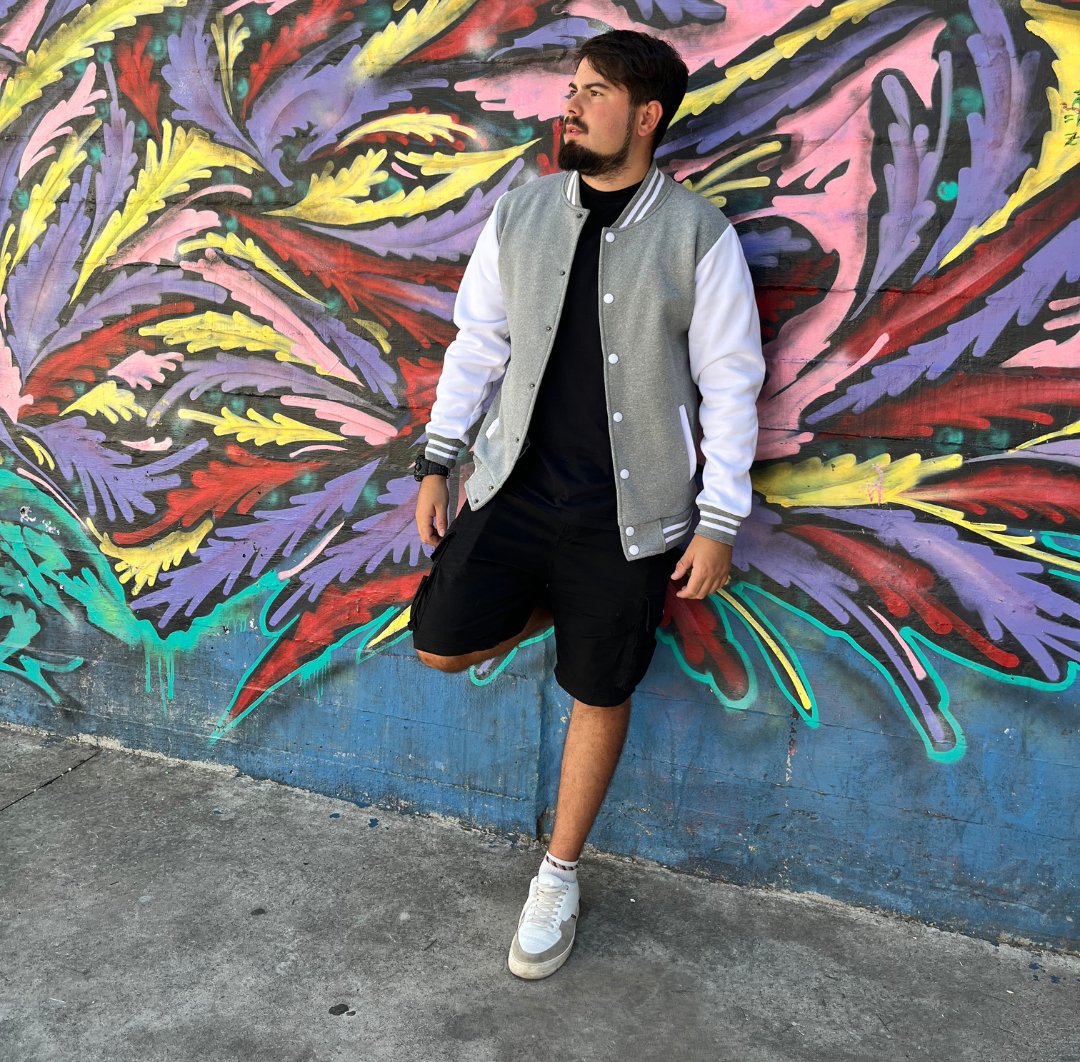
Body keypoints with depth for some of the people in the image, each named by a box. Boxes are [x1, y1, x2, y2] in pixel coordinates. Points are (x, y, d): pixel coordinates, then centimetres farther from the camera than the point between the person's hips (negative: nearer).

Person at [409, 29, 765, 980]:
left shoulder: (698, 235, -8)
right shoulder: (520, 214, 2)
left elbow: (730, 385, -6)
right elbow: (476, 344, 9)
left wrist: (719, 523, -8)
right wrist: (438, 463, 5)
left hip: (627, 510, -3)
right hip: (516, 484, 3)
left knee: (599, 696, 8)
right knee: (441, 644, -6)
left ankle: (558, 879, 30)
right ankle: (548, 606, 28)